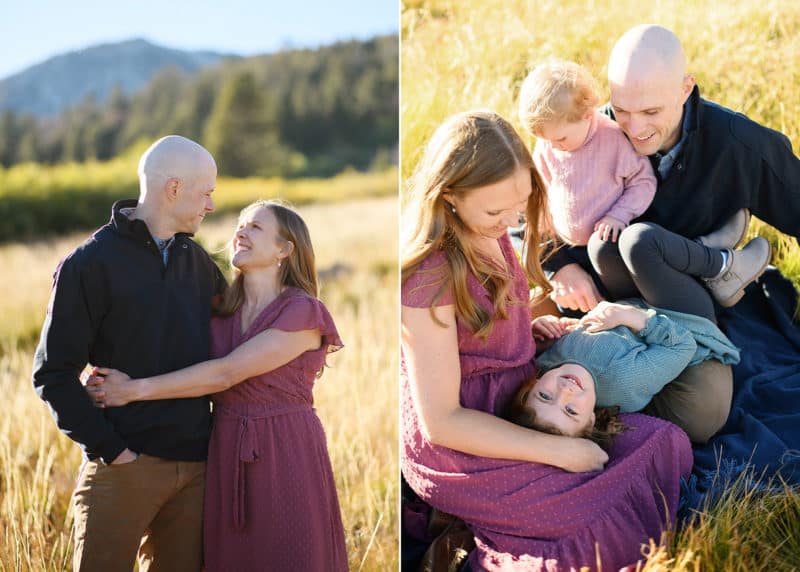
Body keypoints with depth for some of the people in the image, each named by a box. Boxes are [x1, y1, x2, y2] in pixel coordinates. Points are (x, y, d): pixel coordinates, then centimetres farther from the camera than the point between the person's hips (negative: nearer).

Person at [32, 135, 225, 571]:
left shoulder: (197, 261, 13)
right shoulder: (90, 264, -5)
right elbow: (53, 374, -7)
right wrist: (111, 448, -13)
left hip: (194, 468, 5)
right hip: (124, 466, -5)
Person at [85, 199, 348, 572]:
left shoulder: (303, 313, -11)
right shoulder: (220, 313, 9)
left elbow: (225, 374, -18)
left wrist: (136, 390, -19)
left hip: (288, 458, -5)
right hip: (226, 457, 5)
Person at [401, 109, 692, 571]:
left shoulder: (489, 234, 1)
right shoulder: (430, 275, -25)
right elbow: (441, 421, -22)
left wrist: (535, 325, 0)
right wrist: (560, 451, -20)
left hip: (518, 406, 9)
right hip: (461, 452, -9)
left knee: (668, 444, 2)